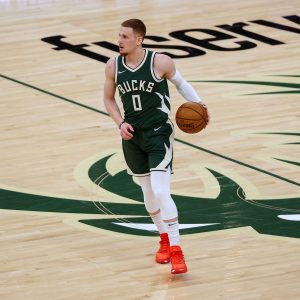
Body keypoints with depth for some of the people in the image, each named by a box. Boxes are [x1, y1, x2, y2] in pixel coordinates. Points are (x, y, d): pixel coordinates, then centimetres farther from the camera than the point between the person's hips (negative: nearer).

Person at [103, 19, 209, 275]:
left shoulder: (160, 62, -15)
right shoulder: (113, 66, -5)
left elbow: (180, 83, 4)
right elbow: (109, 98, 10)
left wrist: (198, 103, -12)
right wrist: (120, 123, -6)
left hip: (159, 133, -5)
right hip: (132, 136, 5)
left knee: (161, 192, -16)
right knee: (148, 192, 16)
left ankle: (176, 250, -12)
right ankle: (164, 239, 36)